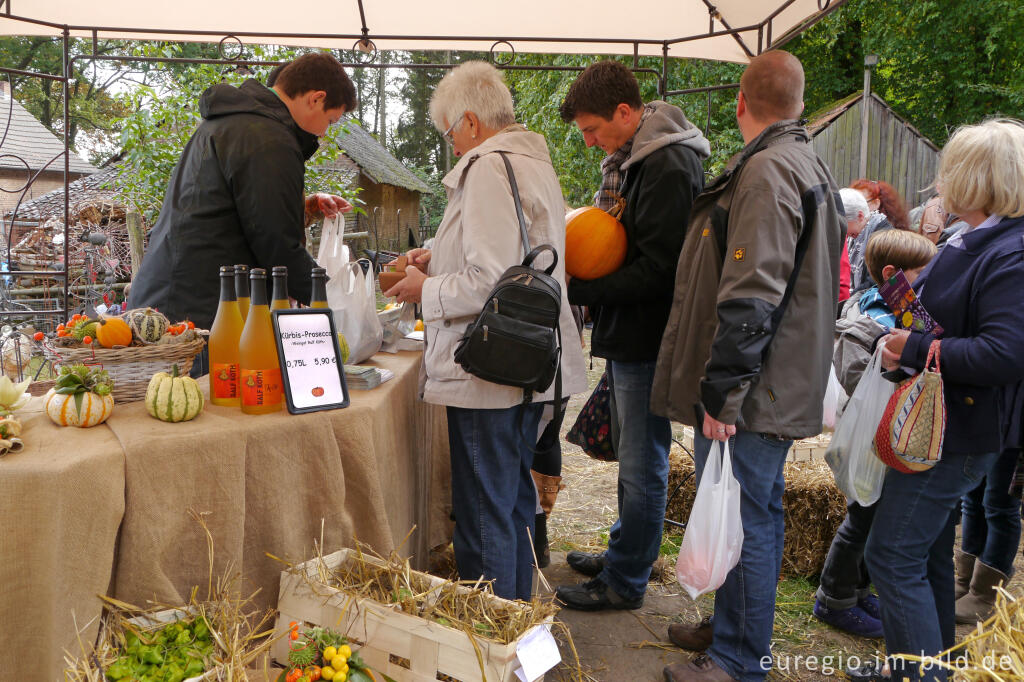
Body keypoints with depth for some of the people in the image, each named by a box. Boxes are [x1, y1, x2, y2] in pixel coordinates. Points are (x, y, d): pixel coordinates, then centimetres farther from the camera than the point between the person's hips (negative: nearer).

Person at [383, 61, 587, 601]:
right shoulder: (534, 161, 14)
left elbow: (492, 284, -24)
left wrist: (428, 290, -8)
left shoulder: (489, 168, -17)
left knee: (484, 515, 1)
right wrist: (442, 257, 19)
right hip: (531, 367, 10)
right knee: (515, 500, 21)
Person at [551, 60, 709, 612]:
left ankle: (625, 581, 15)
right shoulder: (627, 158, 12)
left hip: (648, 337, -10)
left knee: (641, 464, 2)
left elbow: (658, 270, -23)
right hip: (627, 334, 10)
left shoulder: (668, 166, -19)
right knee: (631, 456, 21)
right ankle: (624, 551, 36)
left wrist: (576, 290, -20)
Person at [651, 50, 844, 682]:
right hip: (785, 388, 11)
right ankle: (740, 628, 35)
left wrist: (721, 394, -21)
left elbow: (749, 299, -25)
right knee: (760, 514, 19)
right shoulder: (811, 167, 17)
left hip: (750, 394, -10)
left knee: (742, 522, 0)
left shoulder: (767, 171, -17)